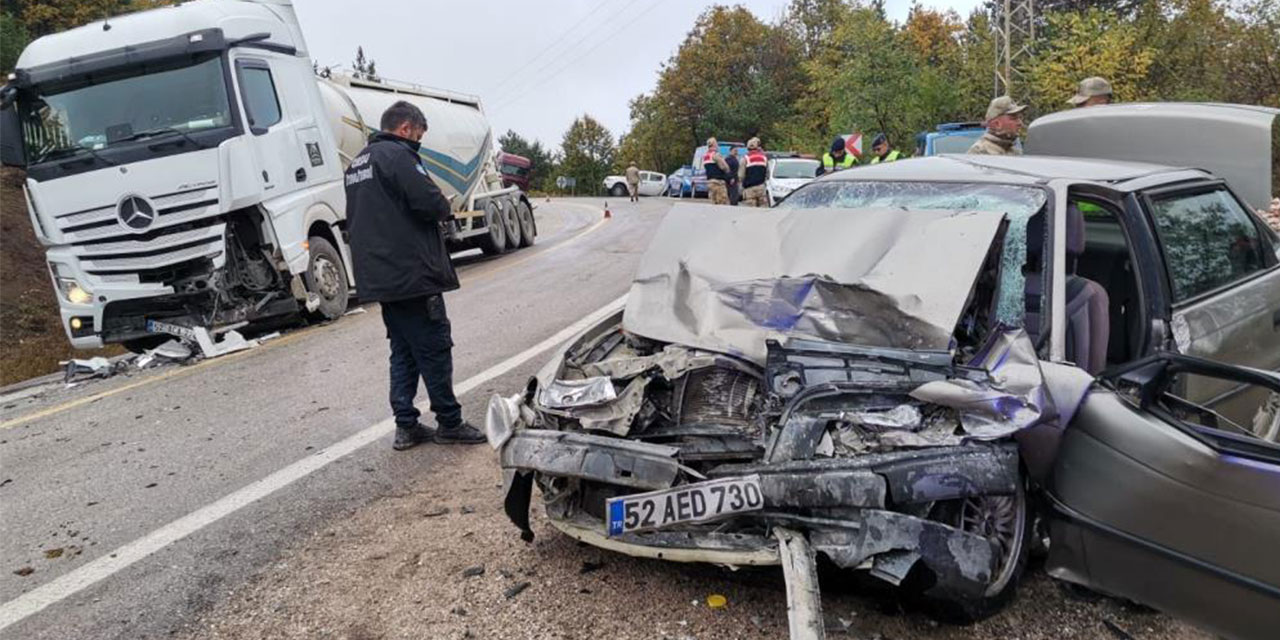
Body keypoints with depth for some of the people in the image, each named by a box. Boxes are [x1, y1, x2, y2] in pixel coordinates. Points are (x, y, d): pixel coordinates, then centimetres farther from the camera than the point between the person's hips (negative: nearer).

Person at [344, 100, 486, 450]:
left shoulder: (357, 163, 19)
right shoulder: (398, 155, -12)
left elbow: (355, 220, 25)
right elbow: (431, 203, -22)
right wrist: (446, 208, 2)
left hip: (379, 278, 10)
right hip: (412, 274, -9)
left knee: (403, 352, 14)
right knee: (435, 349, -1)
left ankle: (406, 427, 16)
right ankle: (449, 424, 7)